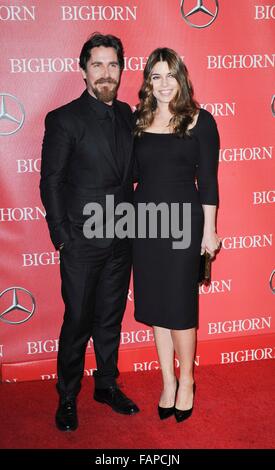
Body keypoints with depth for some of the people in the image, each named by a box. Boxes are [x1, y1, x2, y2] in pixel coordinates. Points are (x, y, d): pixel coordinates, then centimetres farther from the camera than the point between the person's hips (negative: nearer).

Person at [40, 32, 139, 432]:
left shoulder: (128, 116, 8)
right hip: (82, 241, -5)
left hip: (121, 241, 5)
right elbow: (51, 182, -7)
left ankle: (107, 385, 34)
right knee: (78, 322, 6)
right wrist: (62, 237, -9)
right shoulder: (64, 119, -8)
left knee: (111, 319, 16)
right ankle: (68, 398, 24)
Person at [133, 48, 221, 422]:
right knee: (154, 305, 10)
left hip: (183, 221, -3)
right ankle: (168, 382, 26)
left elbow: (208, 180, -3)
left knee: (179, 305, 2)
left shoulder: (200, 121, -3)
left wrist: (209, 231, -4)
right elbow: (132, 173, 10)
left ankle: (186, 381, 23)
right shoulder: (138, 120, 6)